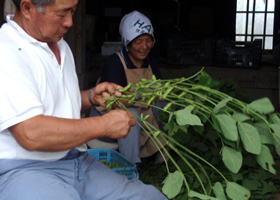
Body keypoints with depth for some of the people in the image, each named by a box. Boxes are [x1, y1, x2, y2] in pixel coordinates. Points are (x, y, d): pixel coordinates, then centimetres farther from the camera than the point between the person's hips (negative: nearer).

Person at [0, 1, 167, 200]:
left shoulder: (60, 45, 14)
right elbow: (30, 134, -25)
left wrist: (92, 96, 6)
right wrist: (104, 125, -16)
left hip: (79, 161, 7)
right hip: (24, 169, -7)